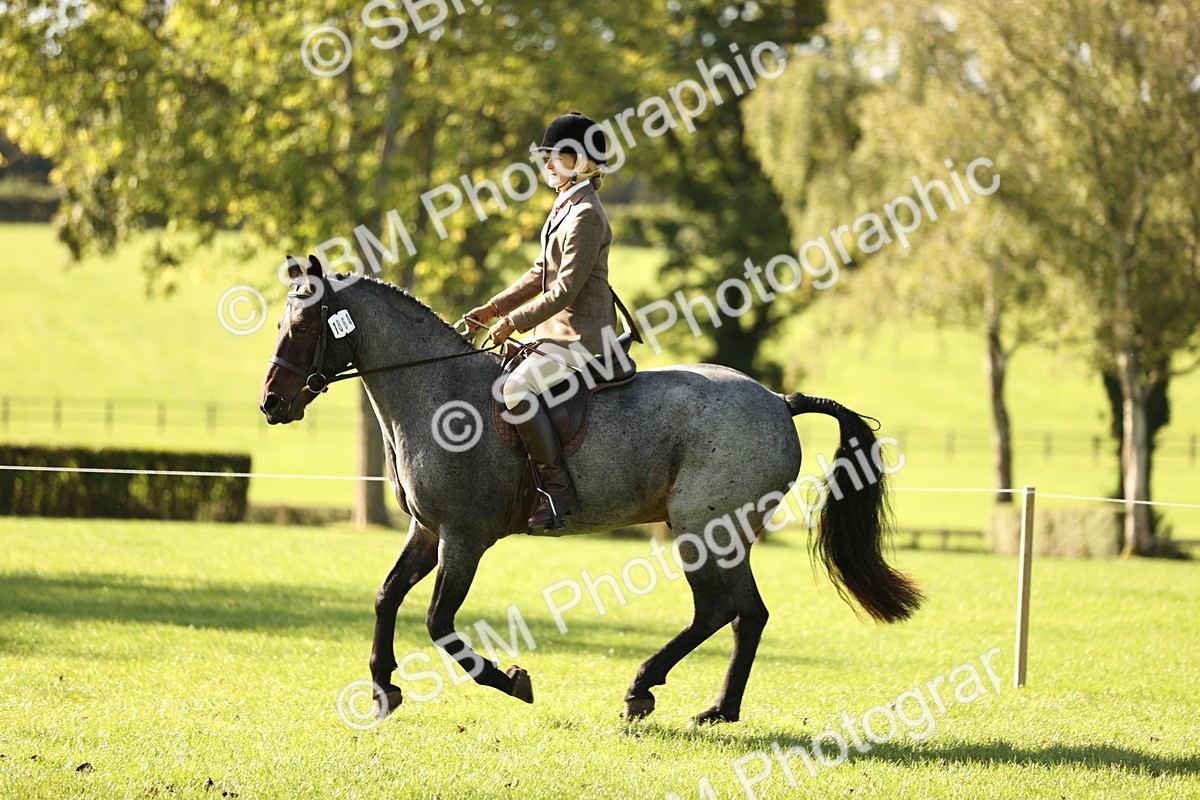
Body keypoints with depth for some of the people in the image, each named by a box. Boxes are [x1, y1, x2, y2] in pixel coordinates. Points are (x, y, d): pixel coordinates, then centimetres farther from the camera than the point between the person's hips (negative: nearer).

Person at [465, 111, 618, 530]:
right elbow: (541, 273, 20)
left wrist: (515, 322, -18)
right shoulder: (564, 208, 15)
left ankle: (558, 488, -26)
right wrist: (495, 307, 10)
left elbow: (566, 289, -21)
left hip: (582, 335, -11)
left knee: (517, 387, -28)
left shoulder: (585, 216, -17)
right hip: (560, 332, 11)